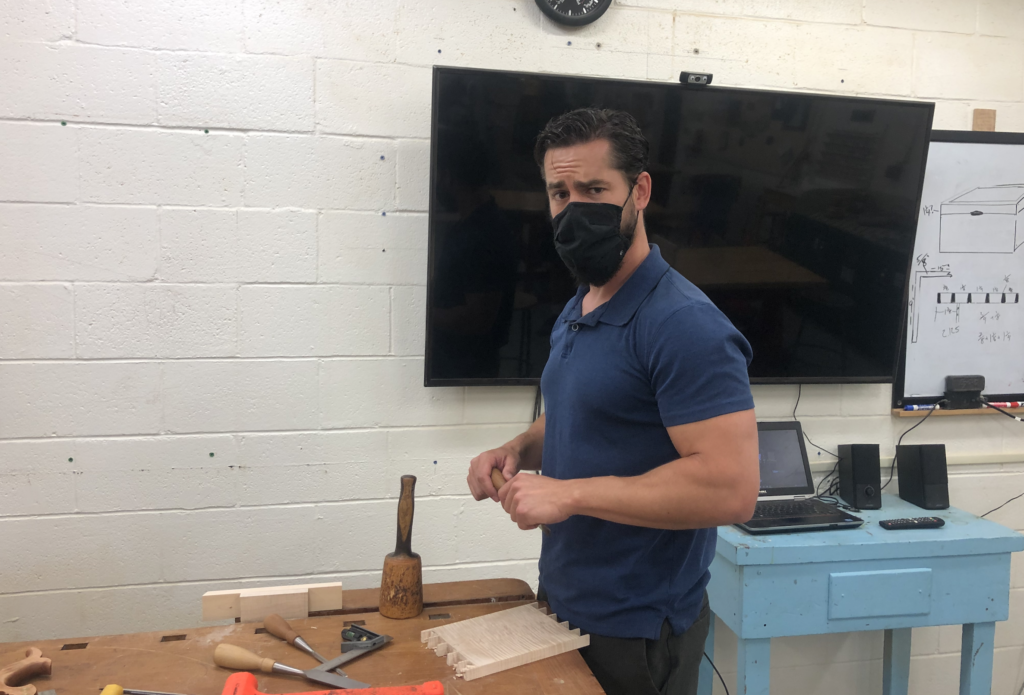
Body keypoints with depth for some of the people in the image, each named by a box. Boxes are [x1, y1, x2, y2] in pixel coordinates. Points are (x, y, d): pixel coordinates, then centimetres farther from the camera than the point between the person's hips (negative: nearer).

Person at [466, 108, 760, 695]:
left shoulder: (685, 325, -22)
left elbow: (731, 489, -29)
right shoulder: (576, 312, 7)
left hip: (634, 630, -8)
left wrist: (568, 493, -26)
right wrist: (520, 450, 0)